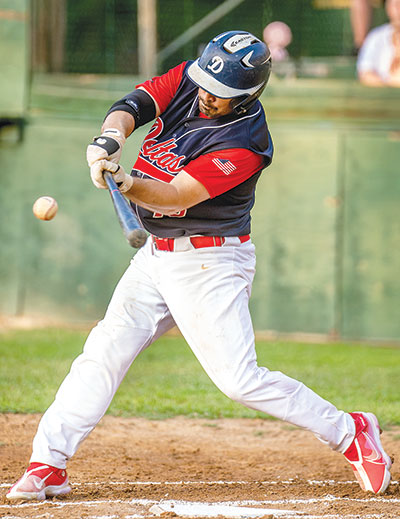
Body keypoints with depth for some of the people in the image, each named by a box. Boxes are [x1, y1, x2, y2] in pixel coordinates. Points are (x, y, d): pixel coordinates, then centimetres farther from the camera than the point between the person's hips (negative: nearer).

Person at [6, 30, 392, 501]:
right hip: (156, 253, 7)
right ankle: (48, 466, 3)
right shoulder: (186, 81, -2)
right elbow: (135, 105, -12)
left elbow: (173, 196, -28)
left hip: (210, 263, -7)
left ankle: (350, 432, 4)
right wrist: (112, 136, -35)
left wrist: (123, 180, -46)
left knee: (239, 379, -12)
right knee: (104, 351, 1)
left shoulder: (244, 145, -23)